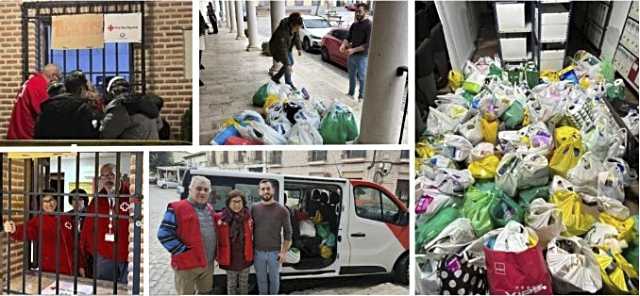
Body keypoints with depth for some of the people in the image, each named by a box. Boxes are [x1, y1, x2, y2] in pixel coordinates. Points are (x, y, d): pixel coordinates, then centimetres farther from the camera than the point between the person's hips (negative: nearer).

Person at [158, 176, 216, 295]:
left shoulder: (210, 209, 11)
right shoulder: (177, 209, -13)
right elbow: (164, 234, -17)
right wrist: (184, 252, -19)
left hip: (208, 263, 7)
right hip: (187, 264, -7)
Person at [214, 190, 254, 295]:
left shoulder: (248, 217, -5)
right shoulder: (220, 218, -12)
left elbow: (251, 237, 3)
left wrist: (252, 253, 2)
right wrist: (217, 255, -7)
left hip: (245, 257, 2)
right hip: (229, 258, -2)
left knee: (244, 283, 17)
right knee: (231, 284, 14)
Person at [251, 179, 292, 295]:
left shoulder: (282, 210, -6)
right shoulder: (254, 209, -1)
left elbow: (287, 232, -3)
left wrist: (284, 252, -7)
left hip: (275, 252, -1)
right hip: (258, 252, 2)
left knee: (274, 278, 14)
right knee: (261, 279, 15)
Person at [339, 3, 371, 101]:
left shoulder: (369, 25, -13)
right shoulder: (354, 25, 8)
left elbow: (368, 44, -18)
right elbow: (348, 38, 13)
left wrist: (353, 50, -22)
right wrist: (343, 45, -9)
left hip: (362, 56, -7)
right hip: (351, 55, 7)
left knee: (362, 78, 3)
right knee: (351, 76, 18)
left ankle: (361, 97, 13)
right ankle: (351, 94, 33)